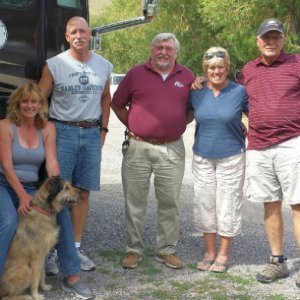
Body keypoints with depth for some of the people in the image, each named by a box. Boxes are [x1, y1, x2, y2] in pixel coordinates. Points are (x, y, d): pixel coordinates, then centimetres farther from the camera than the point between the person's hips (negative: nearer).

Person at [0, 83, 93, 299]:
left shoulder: (47, 128, 4)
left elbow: (52, 163, -5)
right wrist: (22, 195, -25)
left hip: (31, 188, 4)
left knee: (62, 212, -19)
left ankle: (72, 276, -11)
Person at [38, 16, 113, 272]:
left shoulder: (104, 66, 8)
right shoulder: (54, 65, -3)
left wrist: (103, 129, 14)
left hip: (92, 133, 4)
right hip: (62, 132, -3)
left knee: (83, 193, 6)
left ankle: (76, 248, 15)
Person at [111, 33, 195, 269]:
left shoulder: (186, 77, 7)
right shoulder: (136, 74, 4)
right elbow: (117, 104, 11)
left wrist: (175, 126, 6)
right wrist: (133, 126, 6)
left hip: (172, 150, 1)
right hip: (138, 148, -1)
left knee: (170, 203, 7)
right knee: (135, 202, 5)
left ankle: (167, 250, 20)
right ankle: (134, 250, 17)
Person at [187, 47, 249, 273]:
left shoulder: (239, 91, -5)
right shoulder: (197, 92, 2)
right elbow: (187, 116, 16)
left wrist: (246, 134, -4)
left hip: (231, 157, -3)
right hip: (203, 157, 3)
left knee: (228, 205, 2)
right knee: (204, 204, 7)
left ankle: (223, 254, 17)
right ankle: (209, 253, 21)